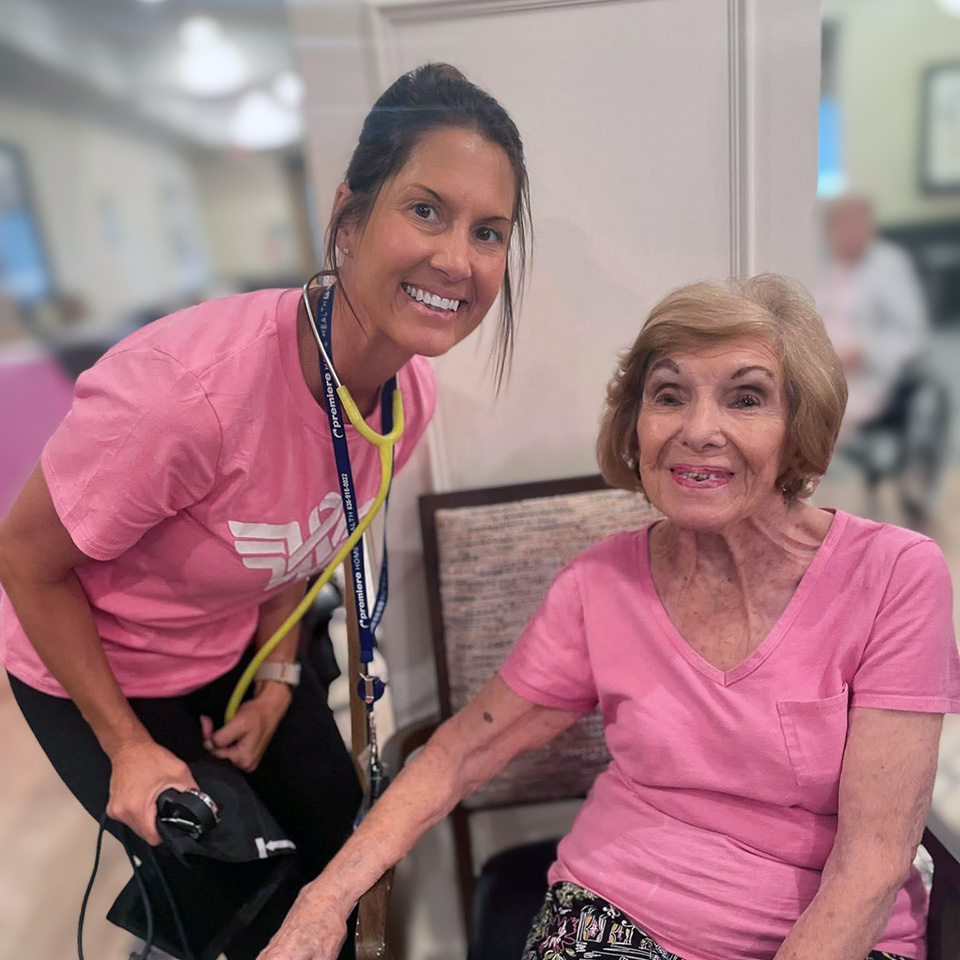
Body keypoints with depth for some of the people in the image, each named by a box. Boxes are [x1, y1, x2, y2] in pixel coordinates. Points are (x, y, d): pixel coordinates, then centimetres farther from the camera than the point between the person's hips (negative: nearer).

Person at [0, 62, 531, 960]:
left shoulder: (410, 389, -18)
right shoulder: (187, 387, -39)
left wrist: (277, 676, -3)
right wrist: (128, 748, -14)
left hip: (234, 645, 5)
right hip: (92, 665, -5)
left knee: (335, 823, 17)